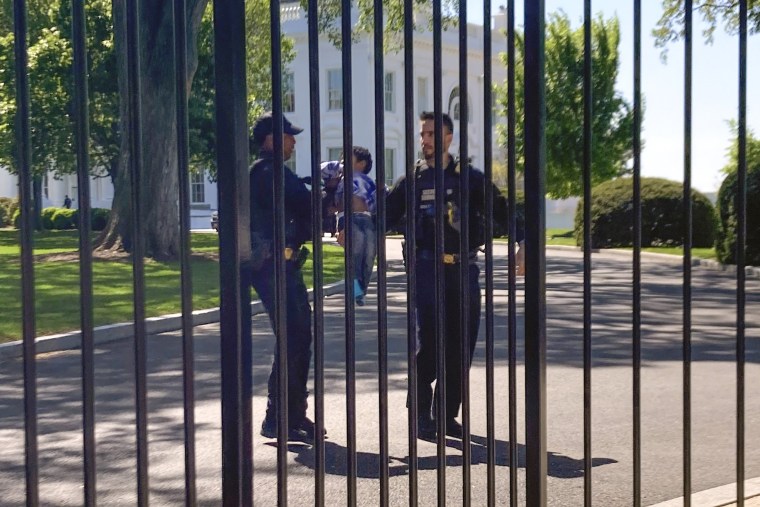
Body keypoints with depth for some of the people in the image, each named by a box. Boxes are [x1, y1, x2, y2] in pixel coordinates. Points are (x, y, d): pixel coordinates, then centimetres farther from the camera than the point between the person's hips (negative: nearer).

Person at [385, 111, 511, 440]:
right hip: (428, 268, -2)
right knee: (429, 339, -9)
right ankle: (422, 415, 2)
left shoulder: (470, 178, 8)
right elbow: (386, 217, 5)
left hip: (463, 268, 2)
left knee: (461, 343, 4)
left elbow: (499, 210, 2)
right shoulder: (412, 180, 8)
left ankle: (448, 414, 17)